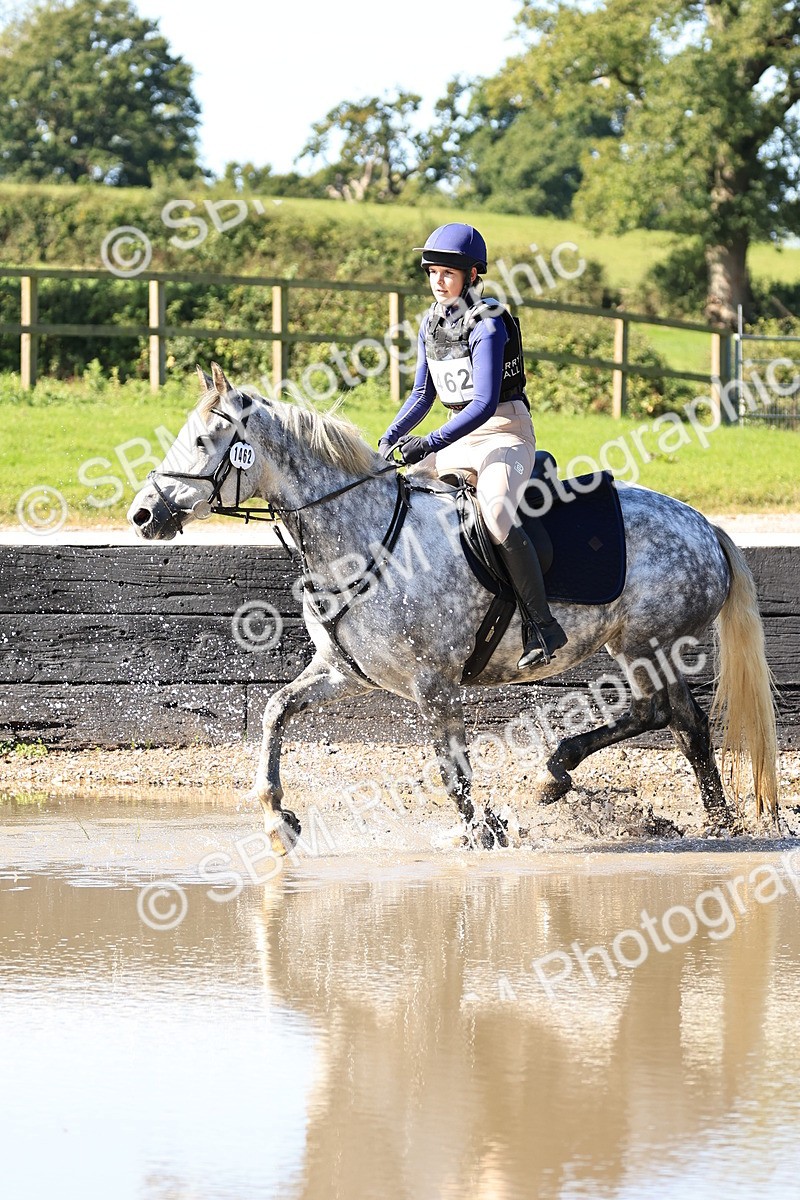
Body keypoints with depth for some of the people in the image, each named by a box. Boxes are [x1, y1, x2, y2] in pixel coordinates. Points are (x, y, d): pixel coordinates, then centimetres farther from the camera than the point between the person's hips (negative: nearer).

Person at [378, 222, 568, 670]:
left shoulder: (487, 325, -17)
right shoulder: (433, 323, 8)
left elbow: (485, 403, -26)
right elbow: (423, 395, 16)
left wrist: (431, 444, -33)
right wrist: (390, 438, 2)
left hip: (506, 433, -9)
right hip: (462, 438, 9)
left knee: (496, 514, -34)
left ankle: (543, 624, -30)